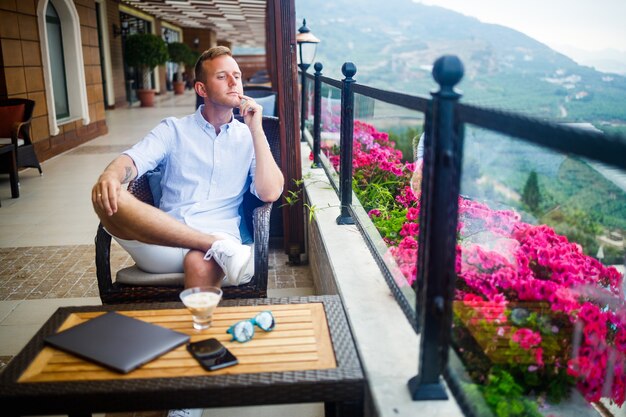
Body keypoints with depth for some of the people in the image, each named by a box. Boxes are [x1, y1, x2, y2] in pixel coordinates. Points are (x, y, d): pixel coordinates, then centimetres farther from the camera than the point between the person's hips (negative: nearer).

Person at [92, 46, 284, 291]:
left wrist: (256, 130, -2)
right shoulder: (173, 130, 16)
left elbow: (270, 193, 0)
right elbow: (133, 160, -2)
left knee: (201, 264, -40)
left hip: (217, 238, -3)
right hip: (164, 242, 3)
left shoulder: (249, 138, 15)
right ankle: (218, 245, -27)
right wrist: (110, 174, -25)